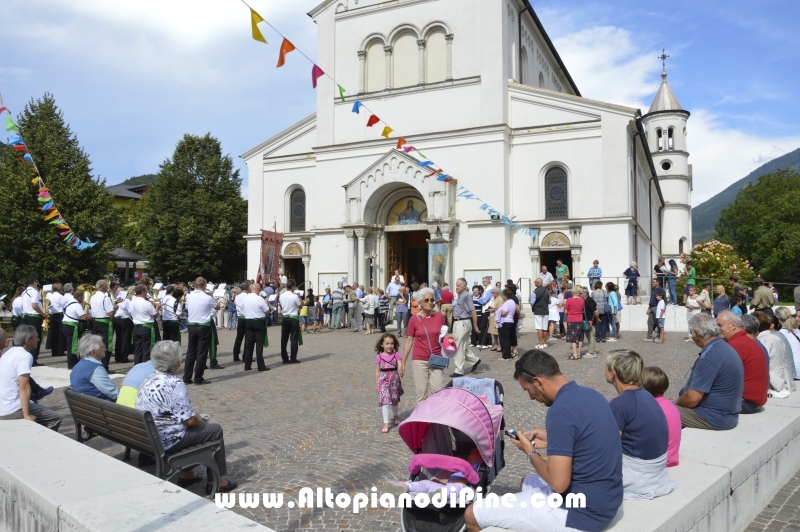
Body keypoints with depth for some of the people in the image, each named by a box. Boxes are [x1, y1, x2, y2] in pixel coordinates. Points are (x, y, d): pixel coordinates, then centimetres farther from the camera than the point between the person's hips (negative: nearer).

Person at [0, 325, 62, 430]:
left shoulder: (9, 353, 13)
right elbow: (24, 388, -24)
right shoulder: (25, 356, -17)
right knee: (55, 419, -1)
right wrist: (27, 415, -24)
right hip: (12, 410, -10)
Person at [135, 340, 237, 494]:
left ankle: (187, 474, 31)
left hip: (147, 438, 9)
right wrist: (200, 420, 0)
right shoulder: (174, 383, -22)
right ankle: (214, 481, 13)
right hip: (166, 441, -9)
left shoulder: (149, 380, 5)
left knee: (199, 424, 28)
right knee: (215, 430, 6)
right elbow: (190, 420, -23)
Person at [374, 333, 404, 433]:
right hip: (383, 381, -2)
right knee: (385, 401, -9)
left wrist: (401, 369, -36)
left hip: (394, 380, 2)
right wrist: (377, 384, 3)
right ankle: (386, 423, -4)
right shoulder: (379, 357, -6)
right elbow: (377, 372, 1)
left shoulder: (396, 355, -5)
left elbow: (400, 366, -12)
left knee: (394, 399, 19)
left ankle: (395, 416, 45)